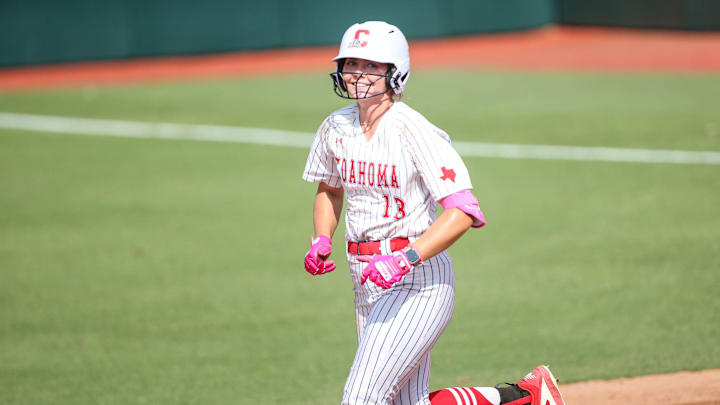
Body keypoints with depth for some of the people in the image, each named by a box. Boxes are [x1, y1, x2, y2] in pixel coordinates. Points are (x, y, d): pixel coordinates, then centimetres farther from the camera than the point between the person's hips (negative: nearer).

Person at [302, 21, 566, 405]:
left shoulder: (414, 131, -15)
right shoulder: (335, 128, 5)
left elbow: (463, 212, -22)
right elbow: (329, 189, 25)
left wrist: (406, 259, -31)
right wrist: (322, 240, 6)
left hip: (419, 282, -8)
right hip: (368, 283, 8)